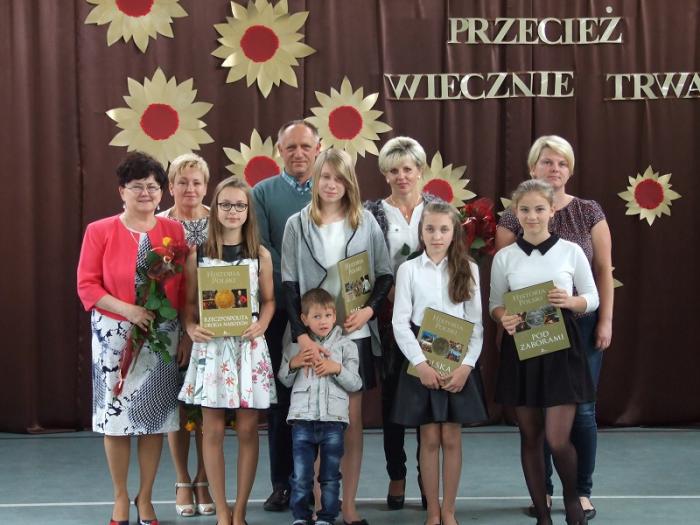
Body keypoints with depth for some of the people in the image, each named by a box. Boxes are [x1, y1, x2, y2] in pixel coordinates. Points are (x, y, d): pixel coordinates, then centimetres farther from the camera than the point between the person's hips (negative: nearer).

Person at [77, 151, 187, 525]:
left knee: (156, 415, 5)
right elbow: (87, 285, -7)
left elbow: (186, 289, 3)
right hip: (114, 334, -1)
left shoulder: (174, 231, 3)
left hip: (163, 335, 2)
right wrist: (127, 310, -19)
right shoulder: (99, 231, -3)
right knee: (116, 414, 4)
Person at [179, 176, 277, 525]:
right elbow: (189, 302, 5)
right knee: (213, 430, 2)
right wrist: (191, 328, -14)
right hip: (211, 347, 0)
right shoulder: (198, 255, 2)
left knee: (247, 430, 3)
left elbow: (269, 300, 8)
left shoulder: (260, 255, 4)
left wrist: (261, 325, -10)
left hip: (249, 347, 0)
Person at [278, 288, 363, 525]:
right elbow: (285, 380, 16)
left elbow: (355, 384, 3)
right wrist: (293, 363, -3)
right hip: (302, 419, 1)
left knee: (330, 477, 6)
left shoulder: (345, 346, 5)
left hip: (333, 419, -1)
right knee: (301, 476, 3)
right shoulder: (296, 346, 9)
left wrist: (337, 368, -12)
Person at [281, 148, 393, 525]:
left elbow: (385, 274, 7)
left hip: (354, 334, 1)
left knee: (352, 420, 5)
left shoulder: (365, 222, 3)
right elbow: (288, 285, -2)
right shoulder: (297, 224, 1)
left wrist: (369, 309, -11)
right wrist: (300, 334, -12)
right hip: (312, 336, -1)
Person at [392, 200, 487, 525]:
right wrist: (421, 364, -13)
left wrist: (466, 365, -10)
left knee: (452, 439, 4)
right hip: (421, 363, -1)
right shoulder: (408, 270, 1)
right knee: (430, 439, 3)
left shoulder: (467, 269, 4)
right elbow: (400, 322, -4)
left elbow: (476, 323, 1)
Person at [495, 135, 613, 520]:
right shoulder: (513, 218, 1)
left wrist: (606, 320, -3)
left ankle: (583, 491, 14)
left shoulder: (589, 212, 2)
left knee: (581, 408, 1)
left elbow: (604, 270, 2)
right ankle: (542, 490, 18)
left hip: (581, 325, 0)